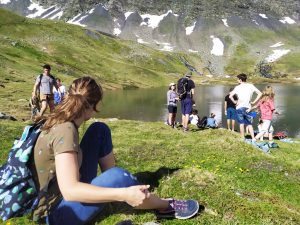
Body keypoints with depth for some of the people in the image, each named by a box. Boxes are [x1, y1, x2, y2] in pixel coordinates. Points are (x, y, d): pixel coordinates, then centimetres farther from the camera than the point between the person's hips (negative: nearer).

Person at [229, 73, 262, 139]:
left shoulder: (238, 87, -6)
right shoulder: (251, 86, 4)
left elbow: (230, 96, -16)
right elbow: (260, 93, 3)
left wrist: (234, 102, -2)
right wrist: (254, 102, 6)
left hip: (240, 107, -3)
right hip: (248, 107, 3)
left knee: (241, 124, 4)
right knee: (249, 124, 11)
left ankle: (243, 139, 7)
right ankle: (253, 138, 5)